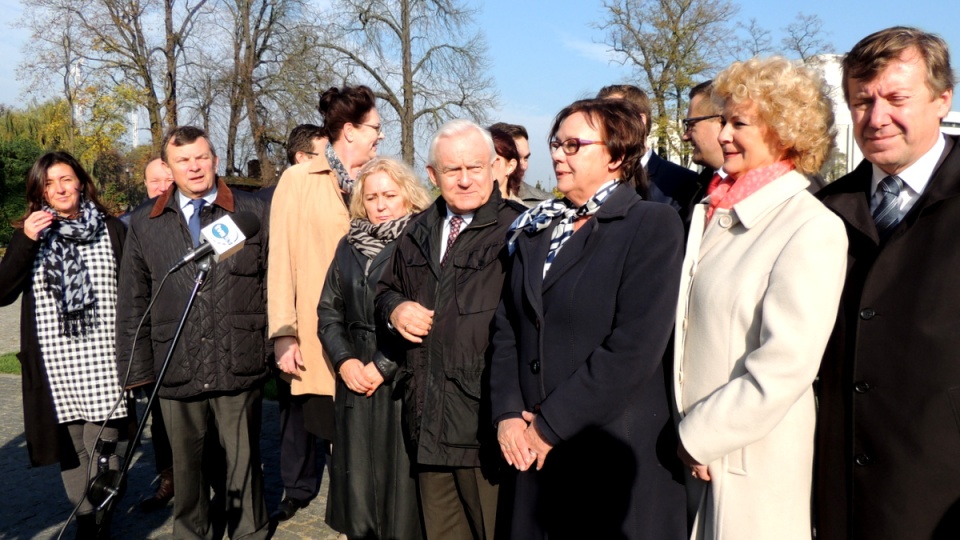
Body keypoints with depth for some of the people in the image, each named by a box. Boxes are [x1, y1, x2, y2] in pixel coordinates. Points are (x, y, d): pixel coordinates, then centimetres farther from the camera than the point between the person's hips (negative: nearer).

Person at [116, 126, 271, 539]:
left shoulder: (254, 212, 2)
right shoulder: (145, 223, 7)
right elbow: (132, 302, 7)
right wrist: (137, 367, 3)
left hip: (239, 364, -1)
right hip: (175, 368, 2)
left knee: (243, 459, 11)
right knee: (186, 462, 14)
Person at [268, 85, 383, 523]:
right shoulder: (298, 180, -2)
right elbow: (282, 258, -5)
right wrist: (283, 333, -11)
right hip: (313, 331, -2)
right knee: (304, 417, 13)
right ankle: (298, 490, 37)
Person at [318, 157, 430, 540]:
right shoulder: (349, 245, 13)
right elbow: (328, 310, 13)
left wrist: (383, 365, -12)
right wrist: (344, 360, -2)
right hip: (356, 383, 5)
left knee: (401, 479, 0)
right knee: (358, 478, 10)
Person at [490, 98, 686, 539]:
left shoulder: (653, 225, -8)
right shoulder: (536, 229, 11)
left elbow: (634, 348, -17)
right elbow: (507, 329, 8)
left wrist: (551, 425, -15)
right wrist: (508, 414, -5)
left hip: (617, 457, -5)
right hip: (536, 453, 5)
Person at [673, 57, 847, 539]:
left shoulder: (813, 229, -15)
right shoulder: (713, 213, 7)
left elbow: (785, 367, -19)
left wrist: (701, 435, -14)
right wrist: (688, 431, 6)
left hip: (753, 460, -6)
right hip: (694, 449, 6)